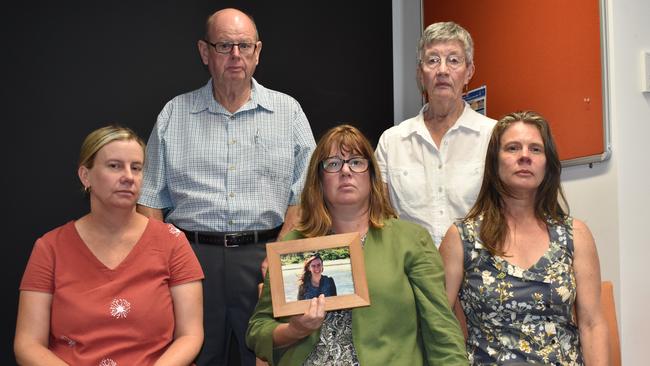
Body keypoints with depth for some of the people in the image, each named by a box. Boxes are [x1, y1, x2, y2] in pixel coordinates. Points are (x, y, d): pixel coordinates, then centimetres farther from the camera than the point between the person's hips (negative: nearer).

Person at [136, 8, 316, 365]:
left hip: (265, 256, 0)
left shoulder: (288, 111, 7)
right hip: (192, 255, 1)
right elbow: (150, 200, 8)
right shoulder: (173, 114, 8)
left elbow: (304, 194, 3)